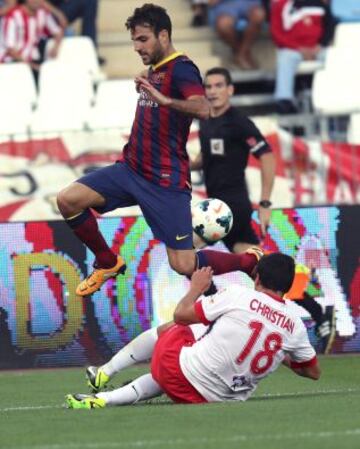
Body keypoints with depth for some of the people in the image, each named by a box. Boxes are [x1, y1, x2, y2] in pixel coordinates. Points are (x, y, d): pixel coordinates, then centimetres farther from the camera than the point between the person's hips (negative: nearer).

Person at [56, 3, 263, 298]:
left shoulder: (181, 69, -13)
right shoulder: (154, 71, 14)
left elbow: (203, 109, -33)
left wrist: (164, 99, -46)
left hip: (166, 182, -8)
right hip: (132, 170, 8)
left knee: (184, 265, -9)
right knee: (68, 200, -9)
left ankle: (253, 262, 16)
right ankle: (108, 263, 13)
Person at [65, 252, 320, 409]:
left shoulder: (238, 296, -11)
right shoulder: (295, 326, -1)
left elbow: (181, 315, -5)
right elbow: (314, 372, 15)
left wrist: (196, 288, 15)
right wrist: (281, 357, 33)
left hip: (179, 372, -4)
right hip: (212, 399, 4)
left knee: (166, 329, 29)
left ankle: (104, 374, 31)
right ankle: (103, 399, 15)